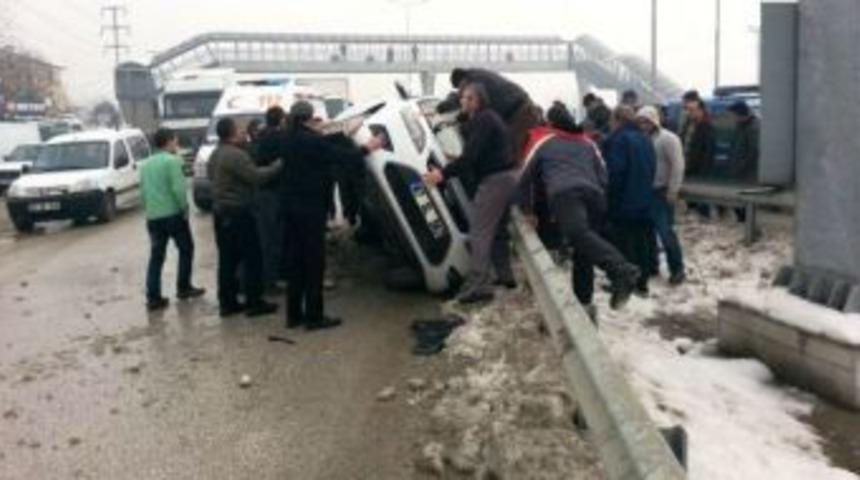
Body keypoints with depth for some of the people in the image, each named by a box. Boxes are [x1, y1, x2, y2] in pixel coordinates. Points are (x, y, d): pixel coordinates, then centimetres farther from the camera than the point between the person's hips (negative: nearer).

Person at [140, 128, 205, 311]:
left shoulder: (146, 164, 13)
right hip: (173, 214, -6)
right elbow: (178, 189, -18)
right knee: (186, 249, 13)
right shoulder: (172, 161, -10)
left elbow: (143, 191, 15)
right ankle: (183, 288, 18)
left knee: (156, 256, 7)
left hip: (152, 217, 6)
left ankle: (153, 297, 3)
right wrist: (185, 209, -8)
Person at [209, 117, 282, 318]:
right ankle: (254, 302, 0)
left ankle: (228, 302, 14)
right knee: (252, 258, -2)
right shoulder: (236, 155, -18)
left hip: (221, 212, 9)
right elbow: (256, 176, -23)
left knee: (228, 259, 11)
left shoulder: (215, 155, 13)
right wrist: (278, 165, -16)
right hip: (238, 212, -9)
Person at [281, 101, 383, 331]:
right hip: (310, 207, -8)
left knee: (296, 260, 13)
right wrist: (367, 148, 3)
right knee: (314, 260, -2)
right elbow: (340, 155, -10)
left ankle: (294, 314, 17)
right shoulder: (312, 140, -14)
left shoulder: (289, 139, 9)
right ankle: (314, 316, 2)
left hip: (291, 206, 8)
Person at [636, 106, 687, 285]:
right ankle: (651, 265, 23)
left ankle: (677, 270, -1)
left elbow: (677, 166, -15)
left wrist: (672, 191, -18)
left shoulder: (668, 138, -10)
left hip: (662, 192, -7)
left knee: (665, 231, -9)